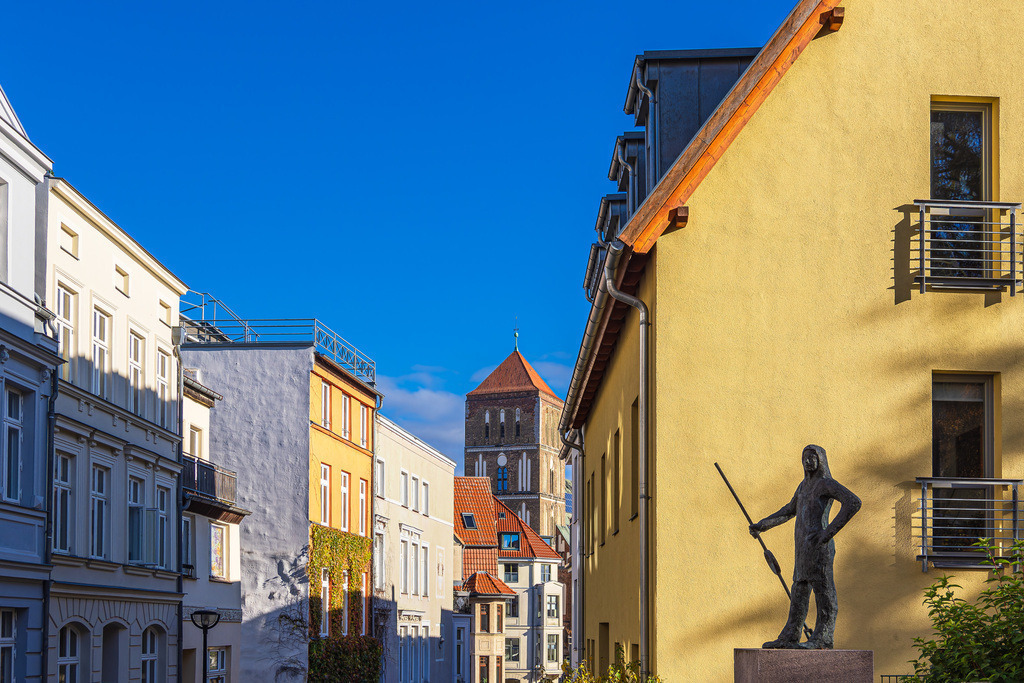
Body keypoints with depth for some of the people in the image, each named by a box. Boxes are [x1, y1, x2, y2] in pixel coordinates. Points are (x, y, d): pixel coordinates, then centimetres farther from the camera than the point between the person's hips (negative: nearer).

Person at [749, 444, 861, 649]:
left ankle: (823, 638, -8)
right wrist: (762, 525, 37)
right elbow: (789, 511, 37)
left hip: (818, 544, -9)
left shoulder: (827, 483, -5)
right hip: (804, 547, 9)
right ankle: (789, 637, 11)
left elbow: (853, 502, -20)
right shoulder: (805, 485, 23)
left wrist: (830, 531, -22)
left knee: (823, 589, -8)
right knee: (799, 590, 9)